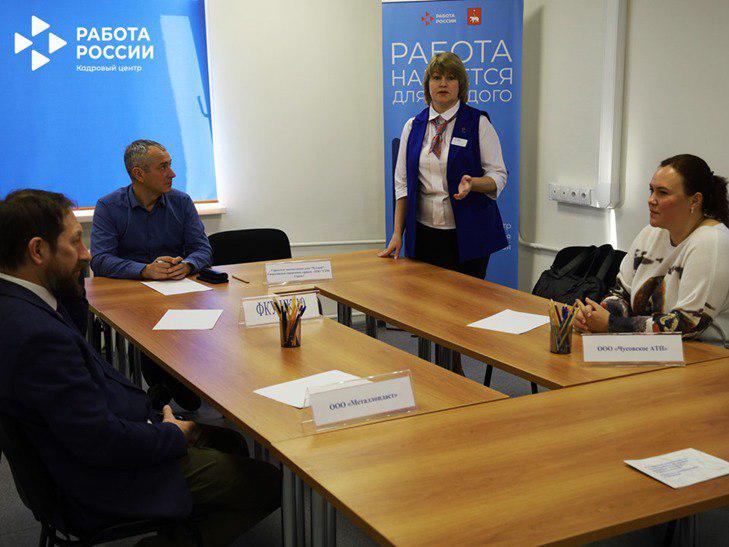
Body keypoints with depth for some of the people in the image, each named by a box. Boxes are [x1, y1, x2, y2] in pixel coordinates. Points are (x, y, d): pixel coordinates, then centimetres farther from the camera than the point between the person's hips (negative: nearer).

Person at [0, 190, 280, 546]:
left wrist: (71, 287, 2)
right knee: (268, 483, -6)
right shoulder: (37, 334, -33)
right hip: (104, 485, -10)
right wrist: (174, 434, -13)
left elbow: (73, 337, 20)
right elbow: (100, 440, -29)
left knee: (231, 444, 22)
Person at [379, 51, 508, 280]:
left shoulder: (478, 123, 0)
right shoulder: (413, 126, 10)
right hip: (423, 234, 3)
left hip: (468, 235, -2)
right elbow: (402, 182, 10)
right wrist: (397, 233, 4)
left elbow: (498, 176, -2)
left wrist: (472, 183, -23)